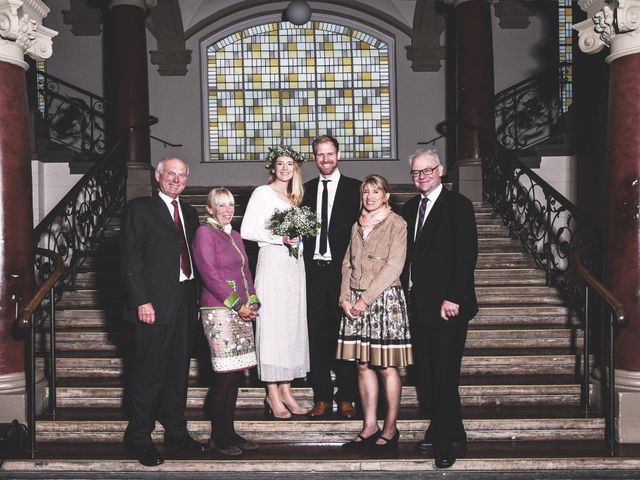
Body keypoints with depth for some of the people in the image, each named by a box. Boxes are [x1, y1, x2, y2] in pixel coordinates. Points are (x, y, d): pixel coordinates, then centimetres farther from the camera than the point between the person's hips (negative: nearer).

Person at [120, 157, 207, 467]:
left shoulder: (189, 212, 17)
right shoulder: (139, 208, -2)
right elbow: (130, 258, -8)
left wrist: (197, 299, 10)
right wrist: (141, 301, -15)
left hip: (185, 301, 6)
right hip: (155, 302, -6)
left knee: (178, 370, 13)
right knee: (149, 372, -2)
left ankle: (176, 432, 25)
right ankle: (139, 439, 12)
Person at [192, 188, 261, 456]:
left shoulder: (235, 236, 20)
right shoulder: (204, 233, -4)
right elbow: (209, 274, -11)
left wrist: (252, 302, 7)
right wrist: (237, 305, -12)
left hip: (241, 312, 7)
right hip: (218, 311, -7)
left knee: (236, 374, 7)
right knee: (225, 374, -7)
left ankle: (229, 432, 15)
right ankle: (219, 437, 4)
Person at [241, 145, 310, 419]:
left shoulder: (295, 198, 19)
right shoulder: (262, 193, 0)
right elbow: (247, 231, -7)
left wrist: (299, 236, 5)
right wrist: (280, 238, -15)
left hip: (294, 264, 7)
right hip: (272, 263, -7)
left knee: (293, 323, 5)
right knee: (271, 323, -7)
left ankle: (285, 389, 11)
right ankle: (273, 394, -2)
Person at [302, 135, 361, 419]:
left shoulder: (355, 188, 3)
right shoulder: (306, 190, 14)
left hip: (343, 270, -3)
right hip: (314, 270, 3)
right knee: (317, 334, 5)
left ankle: (346, 398, 12)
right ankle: (322, 397, 15)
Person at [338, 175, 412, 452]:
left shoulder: (396, 224, -3)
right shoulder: (358, 226, 17)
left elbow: (393, 266, -11)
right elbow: (348, 264, 15)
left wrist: (366, 298, -13)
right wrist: (345, 297, 0)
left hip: (385, 299, -6)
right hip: (356, 301, 6)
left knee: (387, 366, -2)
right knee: (363, 365, 7)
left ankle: (390, 428, 10)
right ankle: (370, 426, 16)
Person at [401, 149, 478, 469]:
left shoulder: (458, 205, -5)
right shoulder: (410, 207, 15)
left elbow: (467, 255, -12)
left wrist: (453, 298, -18)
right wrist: (407, 291, 7)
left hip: (447, 304, -7)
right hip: (417, 302, 7)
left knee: (444, 373, -4)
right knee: (426, 373, 10)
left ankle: (445, 443, 8)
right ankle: (449, 430, 25)